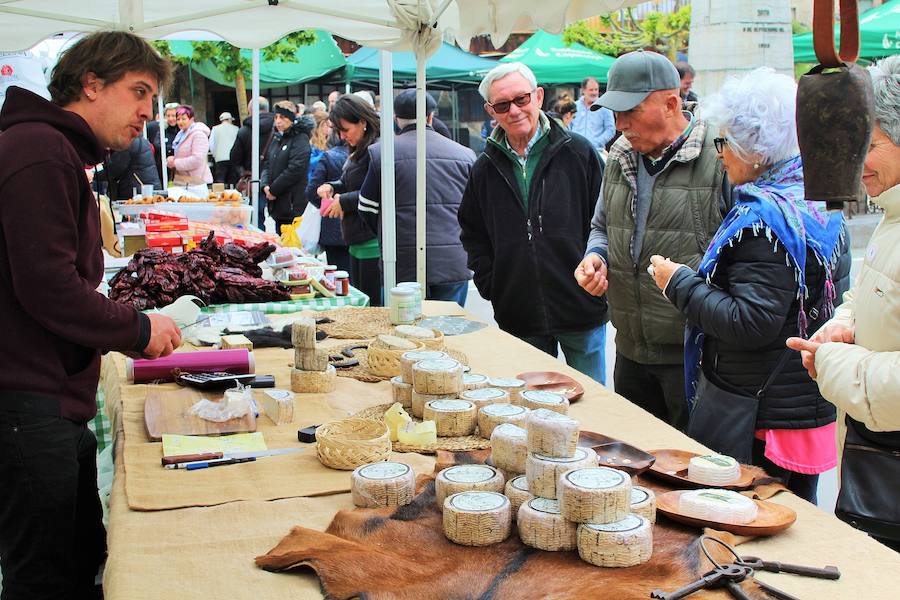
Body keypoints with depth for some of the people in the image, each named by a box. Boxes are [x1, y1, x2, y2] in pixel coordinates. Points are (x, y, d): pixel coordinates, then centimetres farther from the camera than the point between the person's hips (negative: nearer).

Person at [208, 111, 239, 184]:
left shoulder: (215, 129, 6)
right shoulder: (236, 129, 6)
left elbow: (211, 144, 0)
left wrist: (215, 155, 11)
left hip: (220, 159, -1)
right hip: (234, 159, 1)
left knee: (220, 181, -4)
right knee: (232, 182, 5)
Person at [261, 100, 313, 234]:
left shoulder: (300, 139, -8)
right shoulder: (276, 139, 17)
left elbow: (295, 169, -17)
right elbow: (268, 166, 17)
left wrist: (273, 189, -11)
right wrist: (265, 185, -3)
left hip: (294, 207, -8)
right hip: (278, 206, 8)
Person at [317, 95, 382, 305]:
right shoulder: (358, 151, 15)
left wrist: (344, 201, -16)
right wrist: (332, 187, 6)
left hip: (373, 242, -10)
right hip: (358, 241, 10)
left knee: (373, 305, -4)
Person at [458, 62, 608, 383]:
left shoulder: (578, 152, -3)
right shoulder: (485, 168, 7)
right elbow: (473, 234, 16)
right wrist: (490, 285, 6)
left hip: (581, 310, -2)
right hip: (518, 317, 3)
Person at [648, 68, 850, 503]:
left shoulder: (765, 216, -21)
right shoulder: (823, 205, 9)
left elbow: (750, 323, -26)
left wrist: (679, 282, -14)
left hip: (756, 417, -10)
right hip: (812, 410, 10)